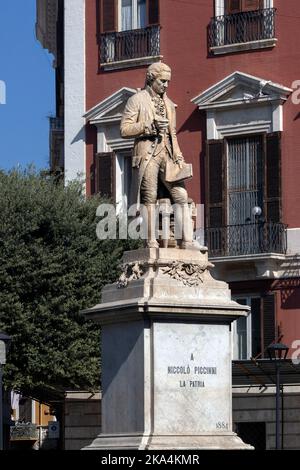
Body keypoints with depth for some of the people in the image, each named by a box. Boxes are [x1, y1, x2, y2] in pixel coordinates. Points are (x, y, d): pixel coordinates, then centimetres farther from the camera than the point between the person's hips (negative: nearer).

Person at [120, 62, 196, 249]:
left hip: (166, 153, 5)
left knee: (181, 195, -7)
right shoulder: (137, 100, 4)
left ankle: (187, 241, -11)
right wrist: (150, 126, -15)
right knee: (150, 198, -9)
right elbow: (125, 130, -3)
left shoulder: (169, 104, 23)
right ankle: (152, 242, -7)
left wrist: (178, 157, 12)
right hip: (147, 154, -5)